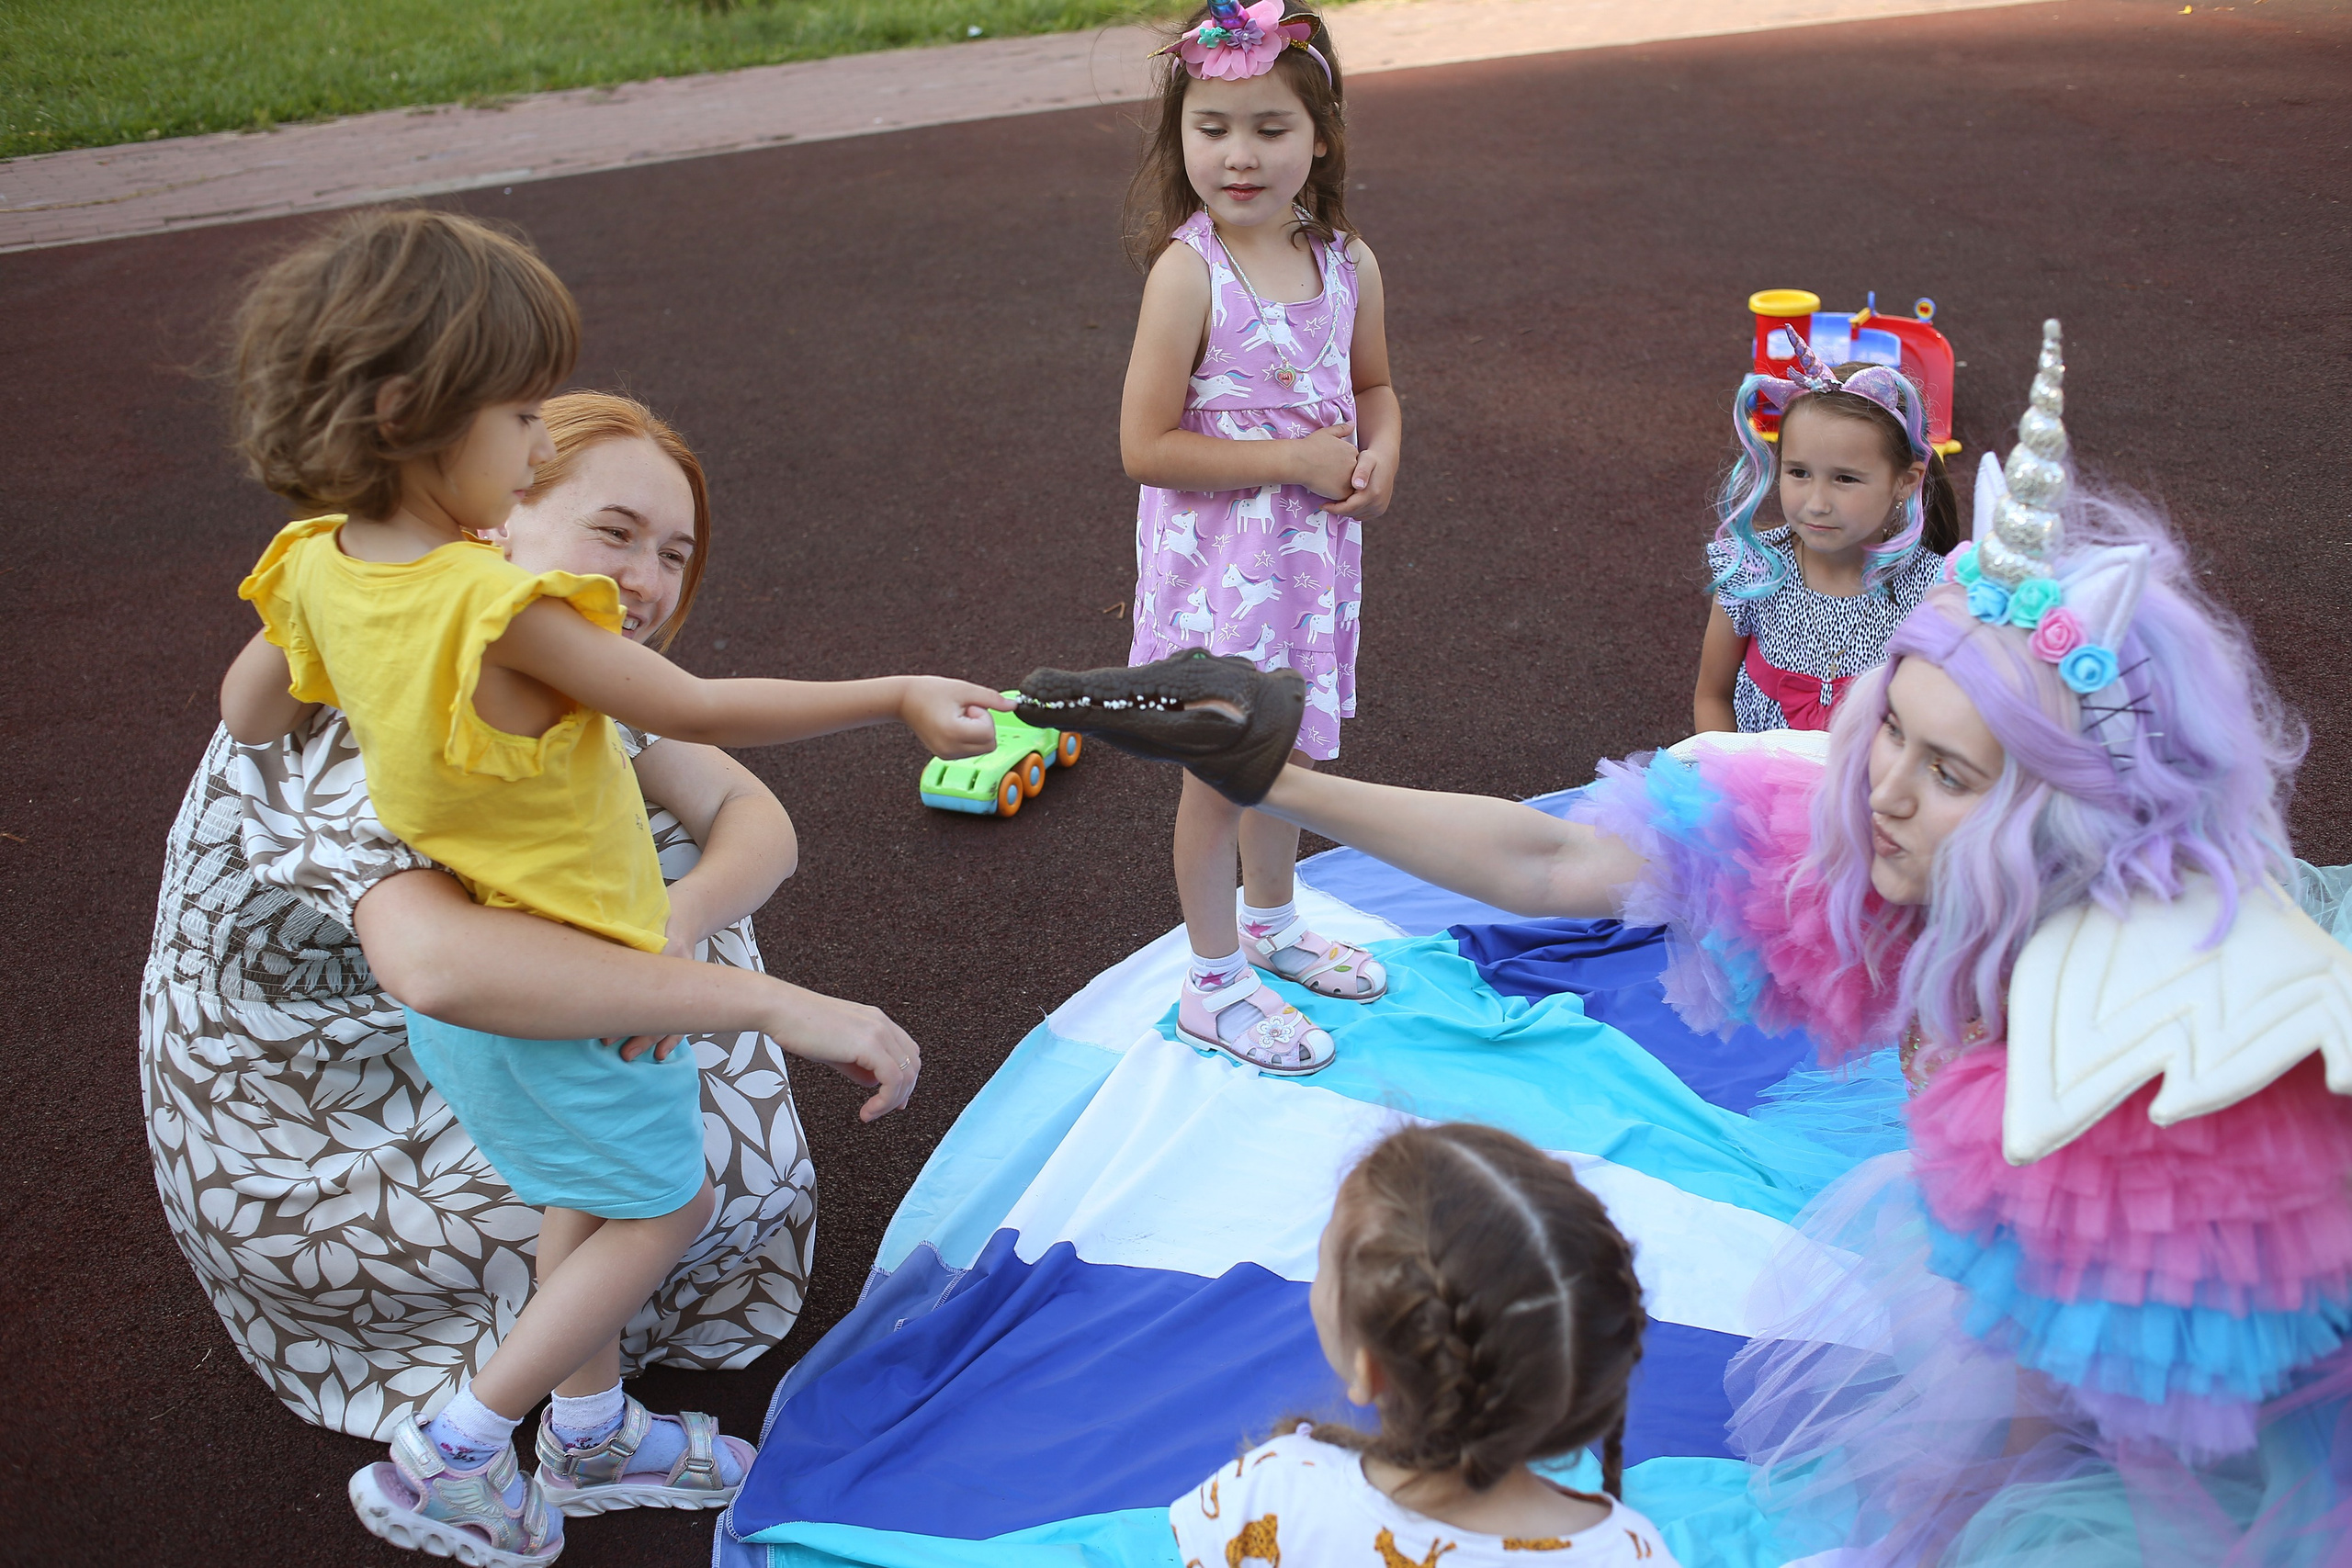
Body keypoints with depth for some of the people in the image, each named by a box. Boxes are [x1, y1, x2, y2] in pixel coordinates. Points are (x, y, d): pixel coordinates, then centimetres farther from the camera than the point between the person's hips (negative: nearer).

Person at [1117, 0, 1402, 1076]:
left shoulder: (1347, 265, -1)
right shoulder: (1187, 271, -19)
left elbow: (1374, 388, 16)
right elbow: (1146, 445, -20)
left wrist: (1379, 458, -6)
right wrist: (1295, 460, -20)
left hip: (1313, 549, 6)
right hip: (1217, 557, -6)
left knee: (1288, 747, 21)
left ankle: (1271, 921, 45)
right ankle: (1214, 981, 24)